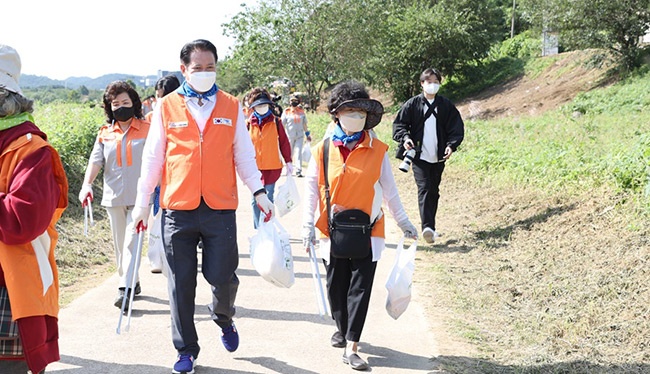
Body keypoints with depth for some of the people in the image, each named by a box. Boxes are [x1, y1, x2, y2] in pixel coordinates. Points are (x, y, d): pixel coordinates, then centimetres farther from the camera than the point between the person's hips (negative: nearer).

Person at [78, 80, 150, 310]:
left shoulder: (147, 130, 1)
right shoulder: (105, 133, 8)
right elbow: (95, 161, -1)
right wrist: (87, 184, -17)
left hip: (139, 196, -4)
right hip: (114, 197, 4)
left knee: (132, 241, -12)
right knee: (120, 245, 12)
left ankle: (125, 290, -15)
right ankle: (132, 282, 27)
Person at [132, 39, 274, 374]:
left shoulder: (231, 106, 7)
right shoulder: (166, 107, 4)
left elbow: (243, 153, 10)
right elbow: (152, 157, 7)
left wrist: (258, 191, 1)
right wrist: (142, 201, 6)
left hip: (220, 209, 0)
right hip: (177, 211, 0)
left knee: (222, 277, 1)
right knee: (180, 284, 5)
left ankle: (224, 318, 35)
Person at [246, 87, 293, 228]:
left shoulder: (276, 122, 1)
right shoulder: (249, 123, 1)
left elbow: (284, 142, 6)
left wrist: (288, 161, 6)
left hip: (272, 167, -1)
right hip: (254, 168, 1)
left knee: (268, 199, 3)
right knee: (256, 200, 5)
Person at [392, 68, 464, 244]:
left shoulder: (446, 105, 7)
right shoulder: (413, 104, 1)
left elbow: (456, 127, 8)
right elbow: (399, 123, 2)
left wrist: (451, 145, -6)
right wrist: (405, 138, -16)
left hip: (438, 157, 3)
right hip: (419, 156, -3)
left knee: (434, 191, 11)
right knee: (424, 188, -15)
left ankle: (430, 226, 22)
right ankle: (427, 227, -24)